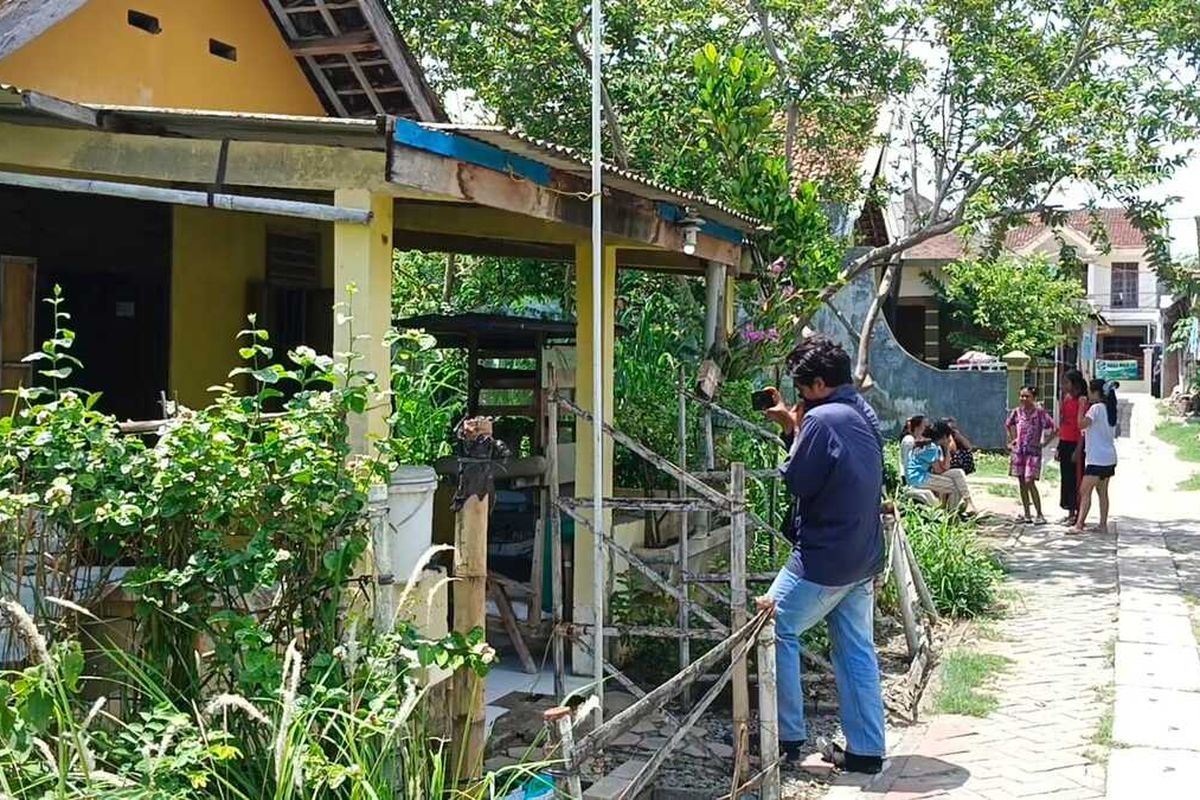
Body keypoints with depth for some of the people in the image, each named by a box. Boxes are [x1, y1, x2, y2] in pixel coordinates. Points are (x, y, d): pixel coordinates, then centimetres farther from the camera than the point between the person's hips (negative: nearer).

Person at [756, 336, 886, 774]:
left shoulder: (821, 419, -19)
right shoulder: (863, 414, 11)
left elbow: (798, 481, -14)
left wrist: (793, 429, -3)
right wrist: (793, 427, 11)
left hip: (824, 557, -9)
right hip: (864, 557, 9)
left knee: (777, 630, 5)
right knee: (857, 650, 12)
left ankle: (788, 737, 9)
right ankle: (866, 750, 15)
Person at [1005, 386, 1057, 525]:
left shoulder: (1040, 412, -8)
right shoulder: (1017, 411, 6)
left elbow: (1054, 428, -11)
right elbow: (1008, 424, 25)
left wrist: (1045, 443, -9)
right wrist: (1012, 439, 17)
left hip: (1033, 452, -5)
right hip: (1018, 451, 5)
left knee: (1029, 482, -13)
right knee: (1022, 483, 7)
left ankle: (1040, 515, -5)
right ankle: (1027, 515, 13)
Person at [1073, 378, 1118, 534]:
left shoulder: (1096, 408, -13)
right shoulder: (1110, 408, 14)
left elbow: (1082, 424, -25)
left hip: (1097, 458, -9)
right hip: (1109, 458, 9)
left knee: (1085, 491, -9)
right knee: (1102, 492, 12)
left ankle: (1079, 525, -14)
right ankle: (1103, 525, 14)